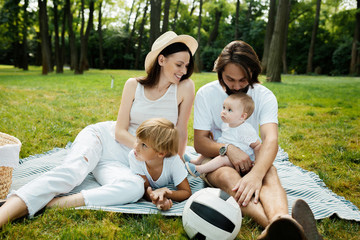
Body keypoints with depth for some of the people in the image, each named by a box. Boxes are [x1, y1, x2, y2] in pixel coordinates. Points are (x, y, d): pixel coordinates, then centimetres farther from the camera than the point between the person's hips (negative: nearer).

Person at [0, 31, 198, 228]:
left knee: (135, 187, -37)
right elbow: (120, 131, -3)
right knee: (72, 170, -33)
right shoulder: (134, 85, -1)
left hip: (125, 160, 0)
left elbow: (181, 132, 4)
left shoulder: (185, 87, -3)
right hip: (103, 137, 1)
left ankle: (52, 204, -40)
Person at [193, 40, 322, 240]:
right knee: (228, 176, -37)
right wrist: (228, 149, -31)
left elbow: (271, 139, -24)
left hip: (251, 161, 2)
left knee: (270, 173, -34)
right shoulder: (206, 94, -6)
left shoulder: (265, 96, -7)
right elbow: (200, 143, -9)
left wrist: (256, 174, -45)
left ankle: (281, 220, -66)